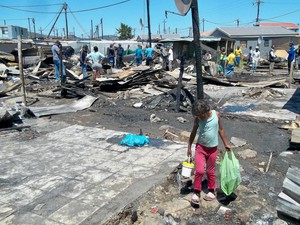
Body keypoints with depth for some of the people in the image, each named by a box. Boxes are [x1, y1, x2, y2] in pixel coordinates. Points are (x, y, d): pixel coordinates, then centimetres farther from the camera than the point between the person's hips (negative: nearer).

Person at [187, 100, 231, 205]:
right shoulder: (197, 119, -12)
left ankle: (211, 190, 34)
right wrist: (189, 147, 4)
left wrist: (226, 143, 9)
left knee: (210, 171, 13)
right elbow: (193, 132, 1)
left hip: (213, 149, 1)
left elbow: (220, 129, 3)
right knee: (199, 171, -10)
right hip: (200, 147, -1)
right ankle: (196, 192, 9)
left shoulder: (216, 115, -11)